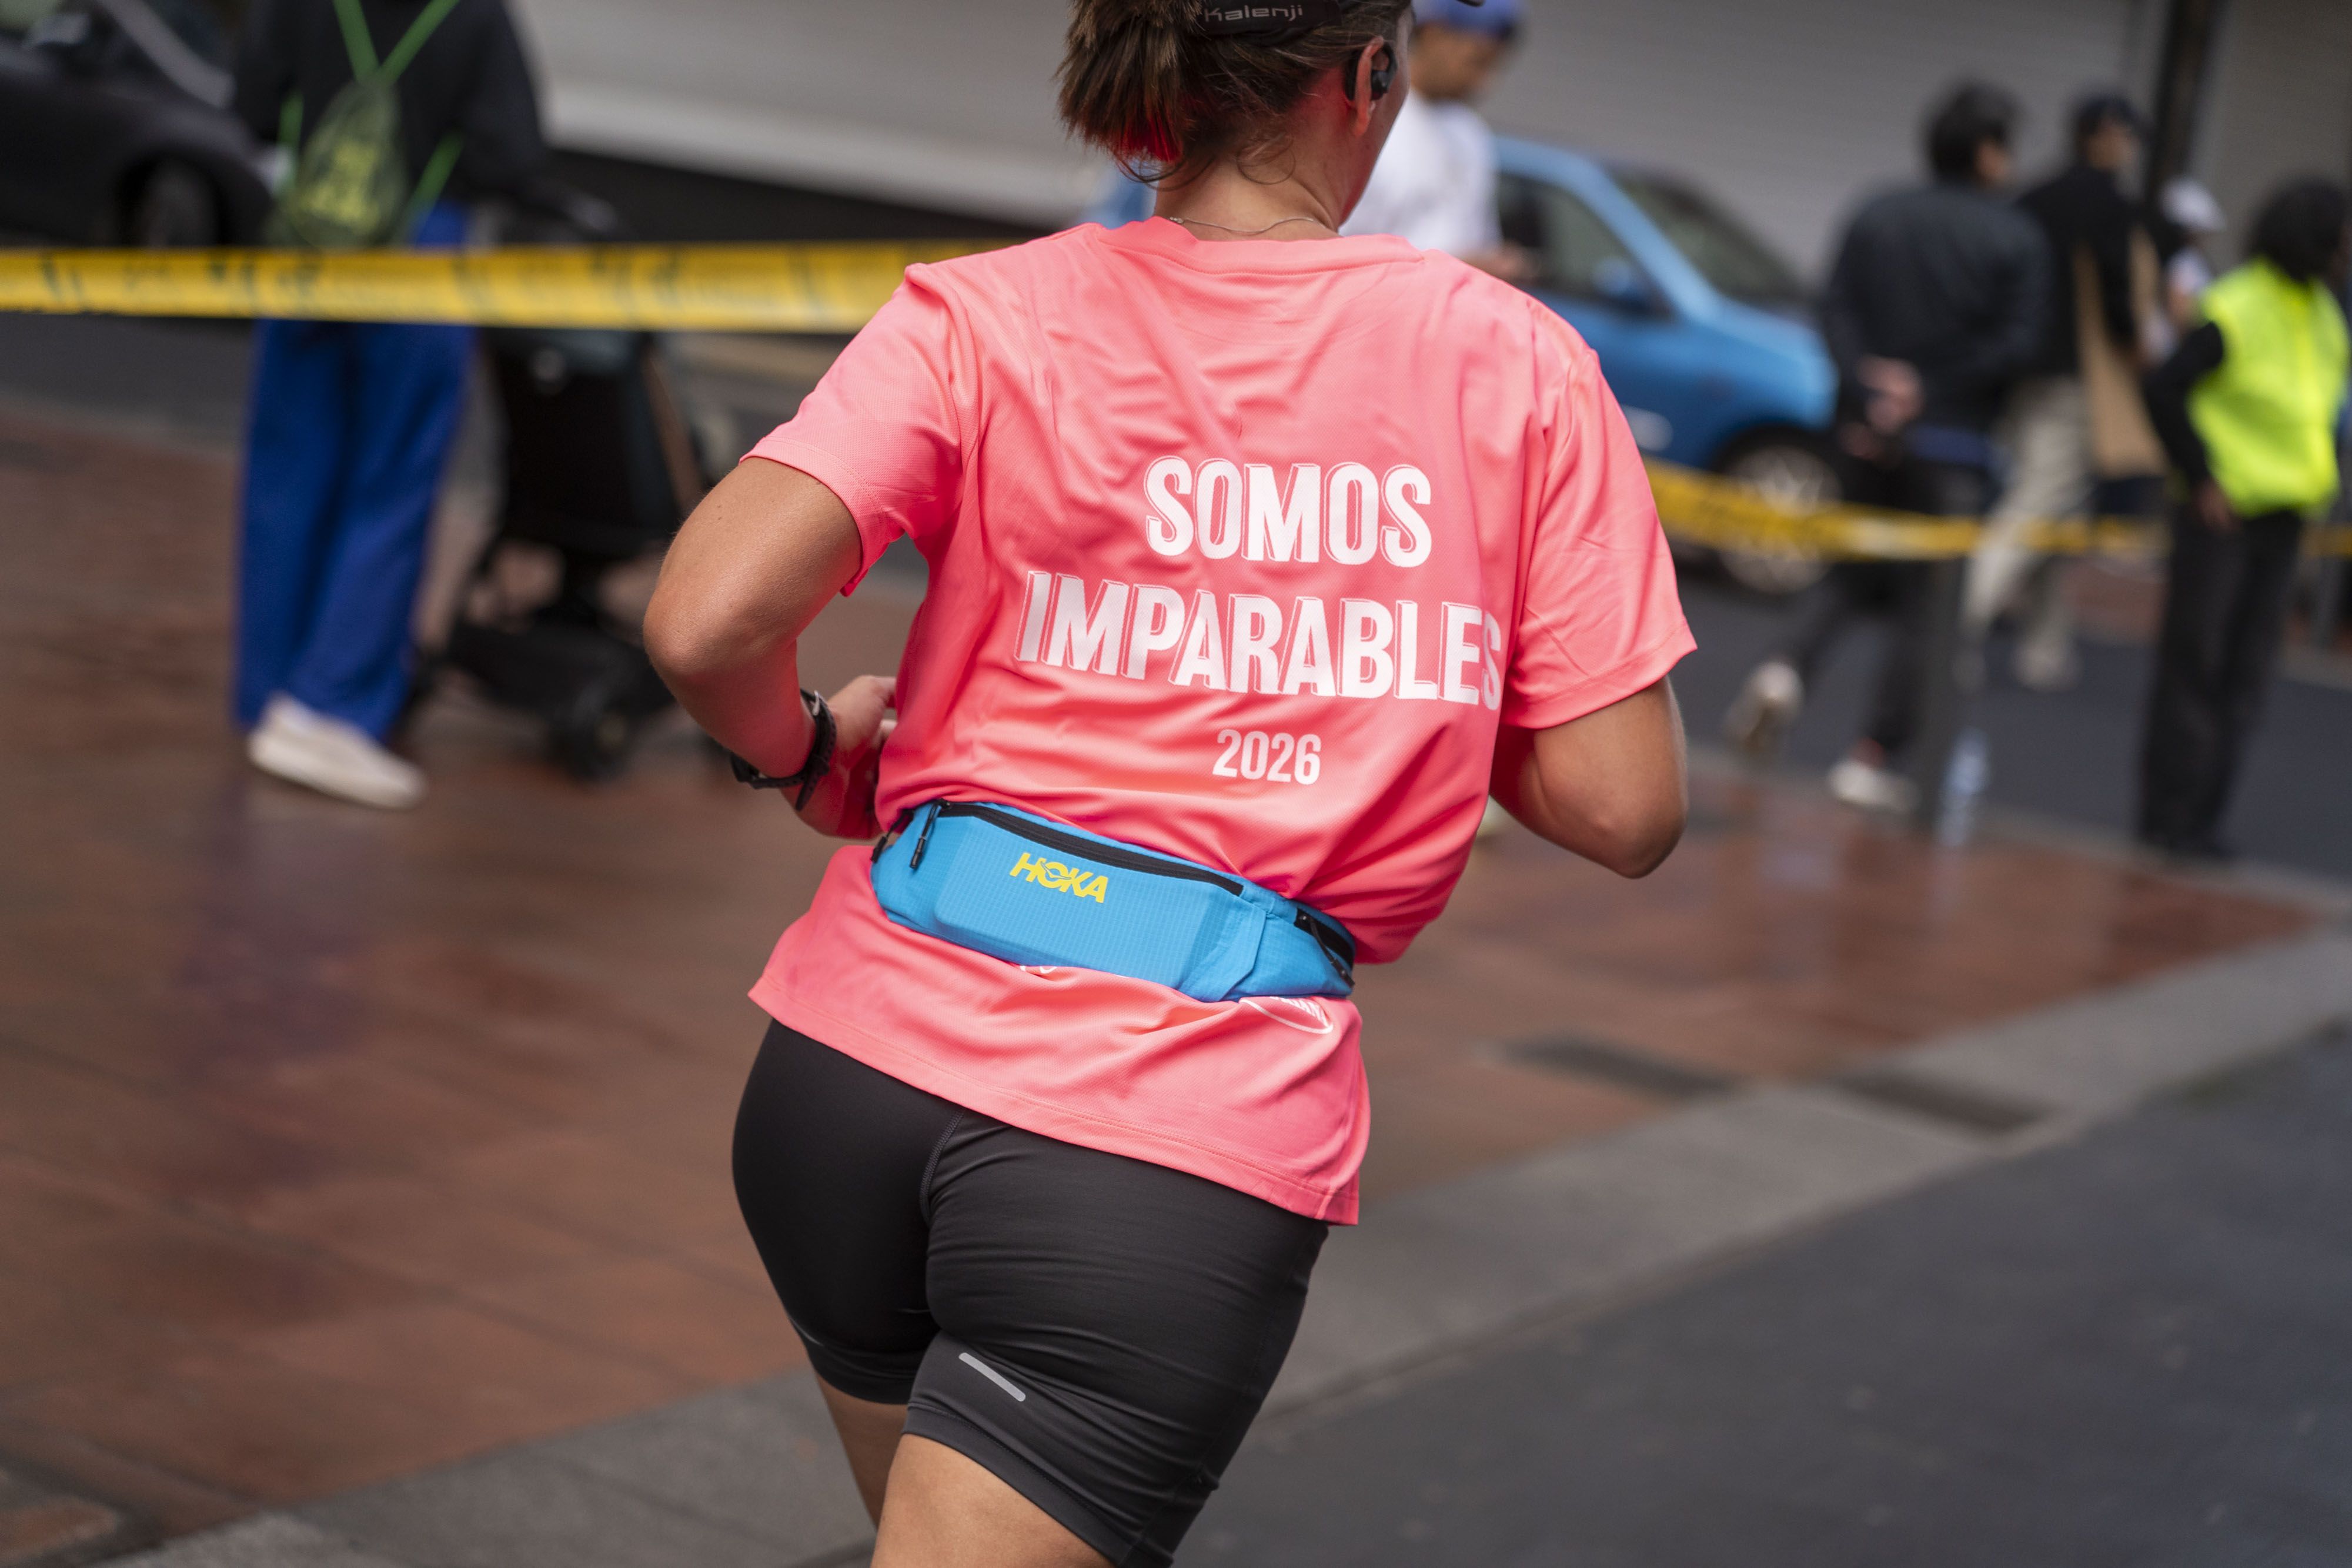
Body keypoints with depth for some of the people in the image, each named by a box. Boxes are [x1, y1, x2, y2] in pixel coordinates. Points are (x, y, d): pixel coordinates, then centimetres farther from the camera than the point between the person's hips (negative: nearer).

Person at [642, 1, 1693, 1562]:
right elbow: (1622, 808, 1)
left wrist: (815, 756, 10)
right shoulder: (1514, 360, 2)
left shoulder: (984, 316, 2)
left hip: (860, 1055, 3)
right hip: (1200, 1130, -3)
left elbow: (705, 626, -10)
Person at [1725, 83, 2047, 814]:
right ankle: (1875, 758, 3)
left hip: (1866, 432, 4)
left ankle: (1787, 669, -6)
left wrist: (1869, 392, -11)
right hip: (1952, 445, -4)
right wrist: (1932, 392, -9)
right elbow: (2016, 343, -13)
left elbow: (1836, 314, -5)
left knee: (1853, 570, 20)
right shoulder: (2016, 238, -4)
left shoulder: (1876, 219, 6)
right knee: (1924, 602, 4)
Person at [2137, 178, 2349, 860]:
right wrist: (2202, 478, -14)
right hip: (2222, 514, -7)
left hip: (2282, 518, 7)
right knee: (2194, 663, -1)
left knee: (2246, 674, 8)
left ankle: (2202, 816, 15)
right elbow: (2166, 390, -15)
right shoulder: (2237, 310, -14)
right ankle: (2170, 814, 7)